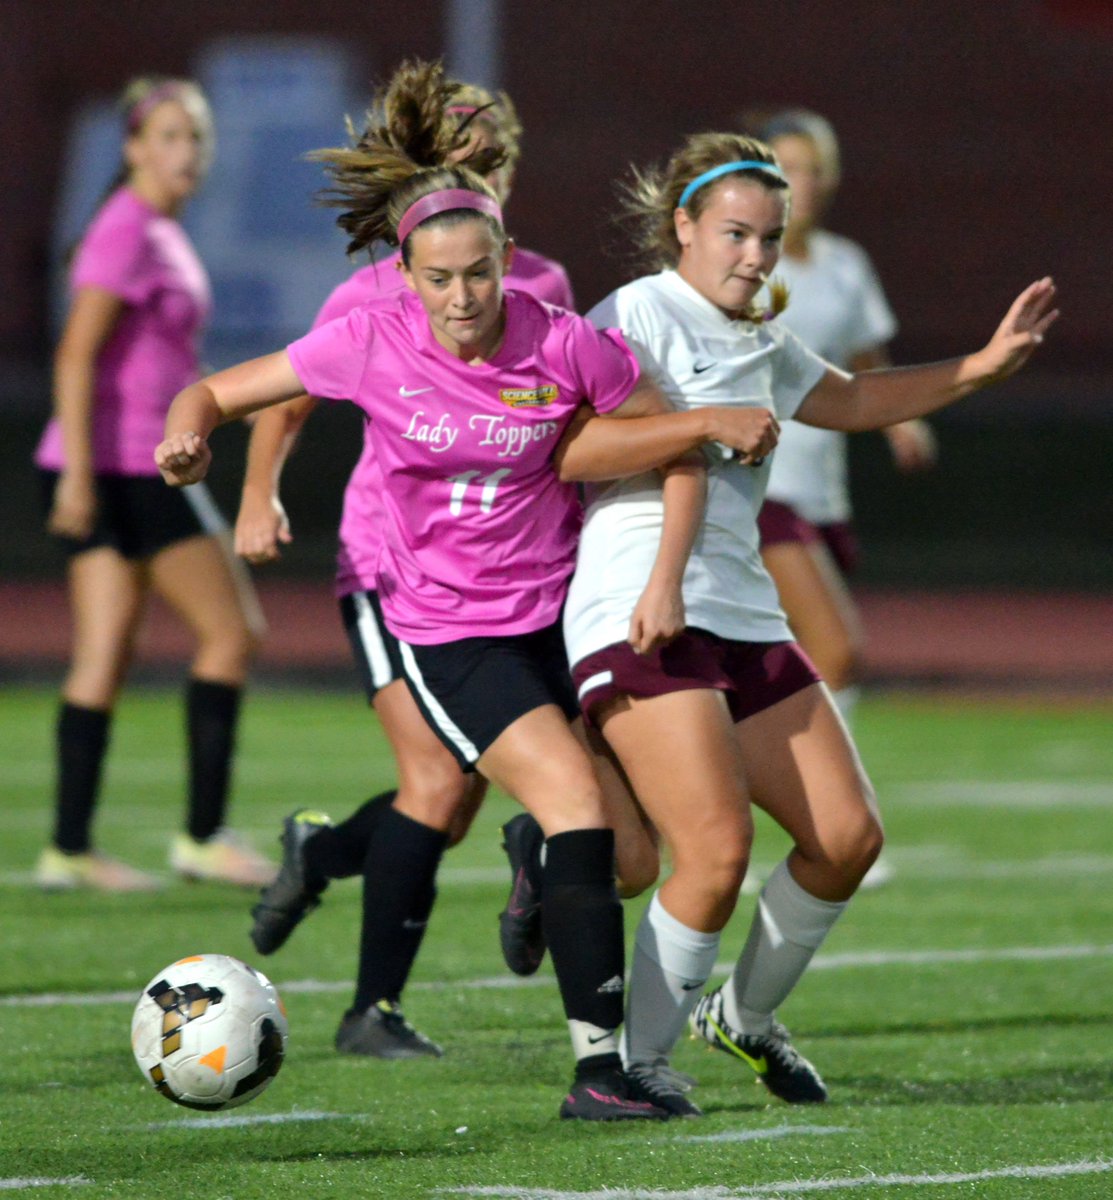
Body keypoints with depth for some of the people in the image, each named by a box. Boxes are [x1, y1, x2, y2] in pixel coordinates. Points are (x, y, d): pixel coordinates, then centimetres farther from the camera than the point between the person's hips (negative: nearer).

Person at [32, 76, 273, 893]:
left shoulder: (163, 235, 17)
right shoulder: (125, 234, -13)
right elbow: (77, 355, -19)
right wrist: (78, 471, -24)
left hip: (140, 467, 9)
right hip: (121, 467, -9)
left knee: (106, 660, 5)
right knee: (232, 631, -3)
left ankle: (70, 849, 3)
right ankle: (203, 835, -1)